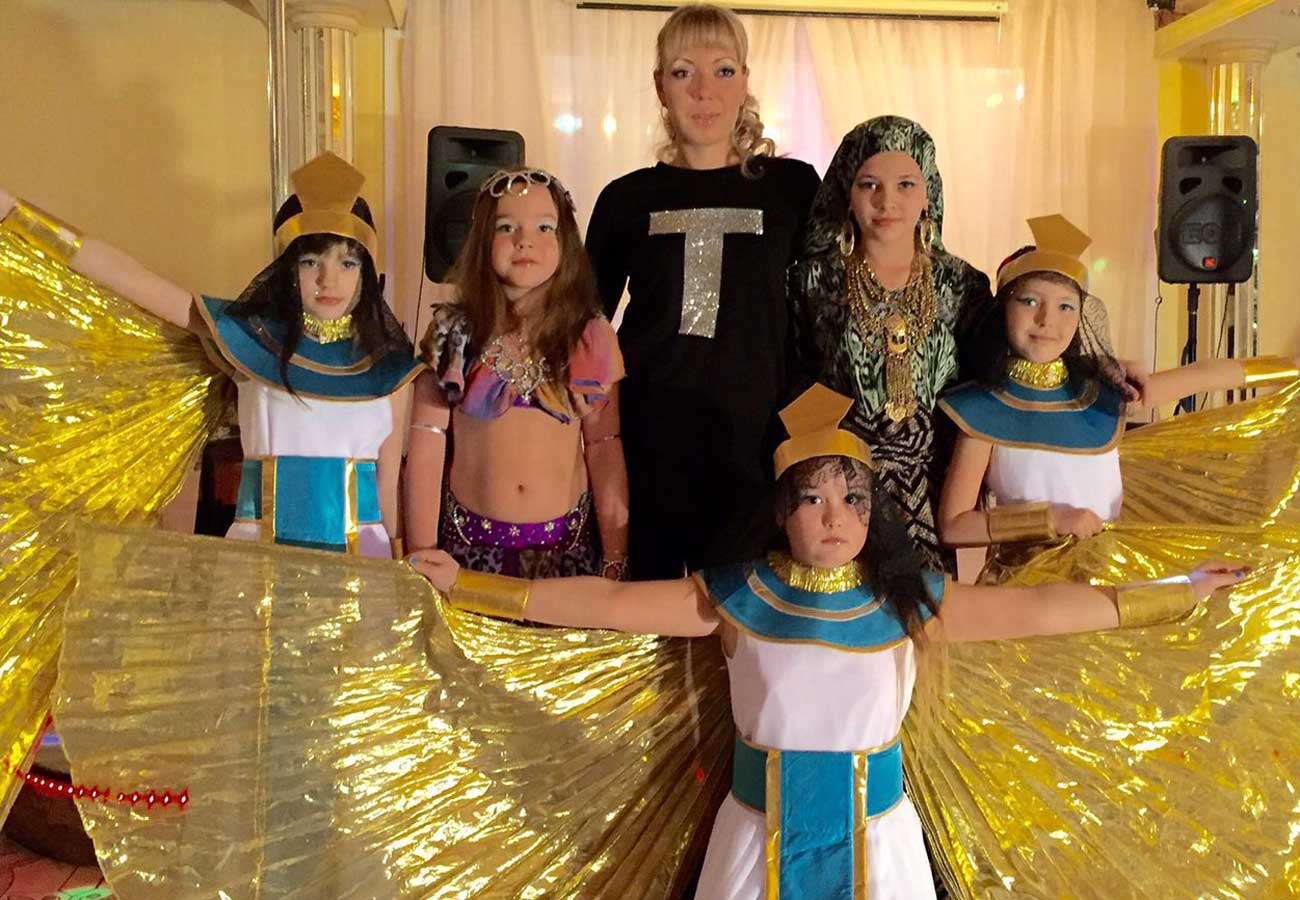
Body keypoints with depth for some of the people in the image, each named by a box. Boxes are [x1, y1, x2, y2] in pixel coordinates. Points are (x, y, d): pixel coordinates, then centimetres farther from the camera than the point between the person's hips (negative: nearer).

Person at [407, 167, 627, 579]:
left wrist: (616, 560, -3)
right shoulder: (452, 332, -3)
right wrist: (422, 555, -5)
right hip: (470, 544, 0)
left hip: (566, 546, 1)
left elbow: (605, 449, -2)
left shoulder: (594, 340, -2)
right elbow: (427, 446, -4)